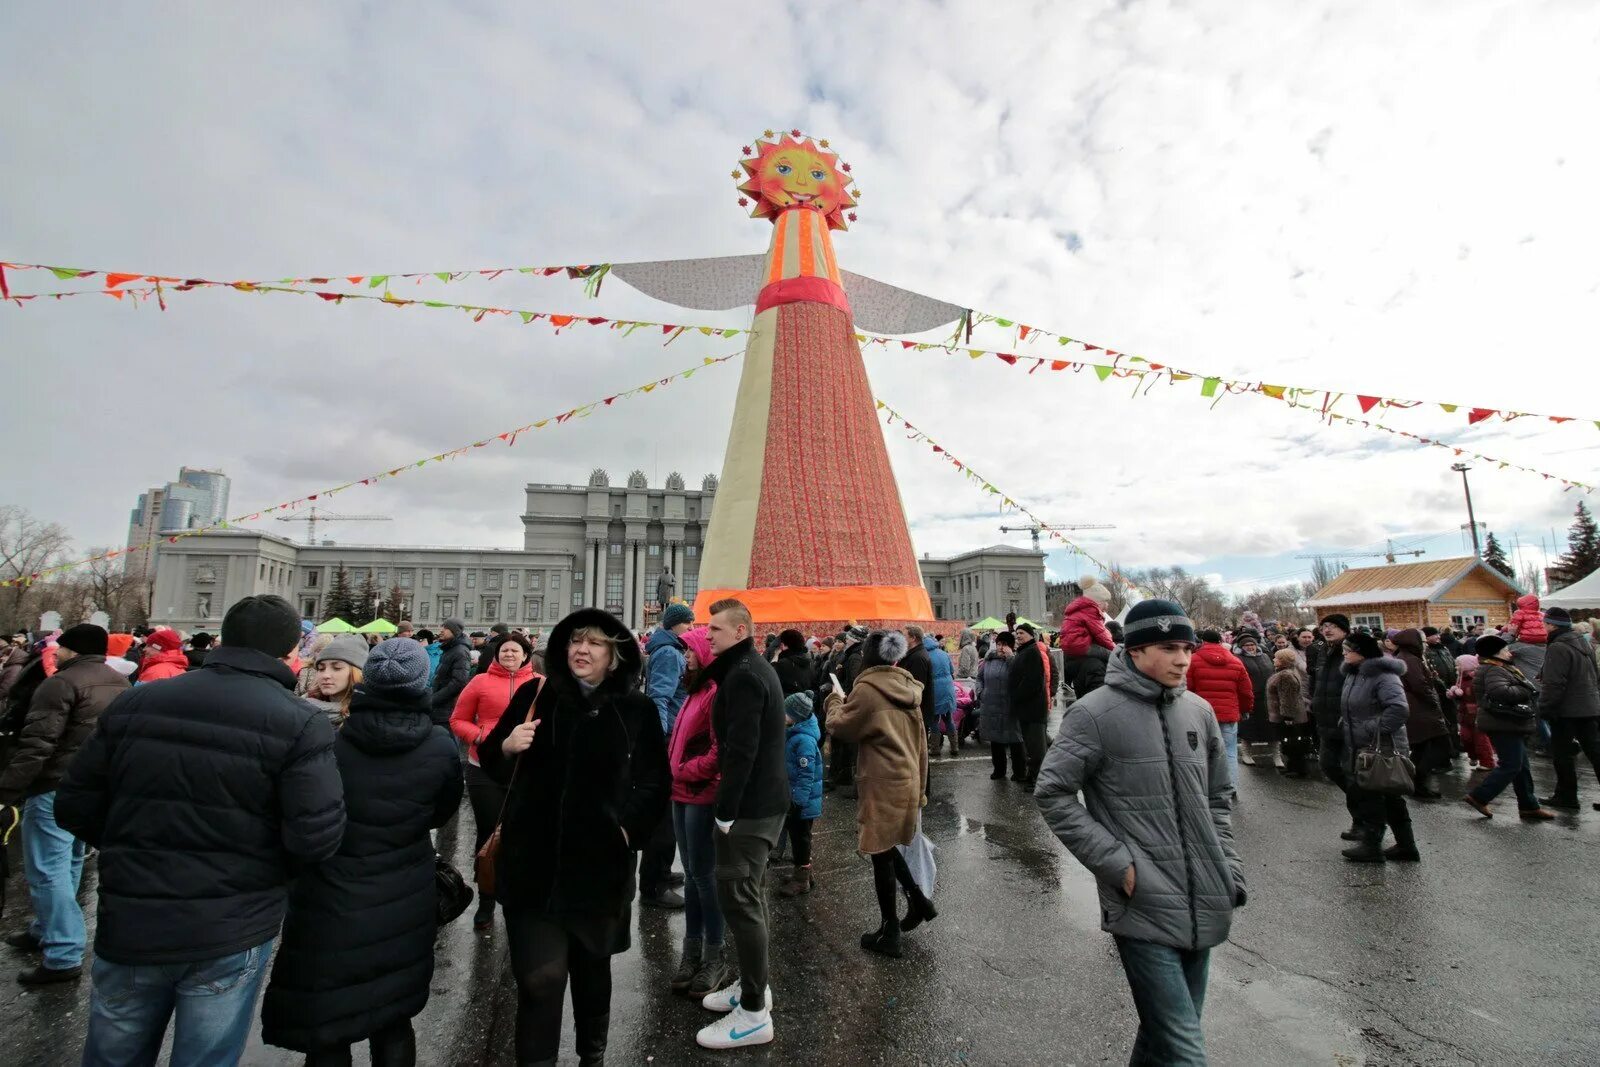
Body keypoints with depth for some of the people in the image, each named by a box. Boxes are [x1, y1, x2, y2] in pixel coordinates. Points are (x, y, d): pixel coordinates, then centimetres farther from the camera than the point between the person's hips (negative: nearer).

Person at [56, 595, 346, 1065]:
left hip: (128, 926, 4)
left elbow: (74, 807, 4)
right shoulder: (300, 723, -16)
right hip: (230, 936, -4)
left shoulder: (134, 702, -1)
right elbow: (317, 835, -20)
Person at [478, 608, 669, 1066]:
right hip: (533, 860, 0)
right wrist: (506, 745, -13)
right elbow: (490, 763, 7)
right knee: (539, 979, -4)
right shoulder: (534, 696, -2)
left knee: (591, 967, 19)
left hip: (600, 863, 1)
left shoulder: (637, 711, -4)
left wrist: (628, 828, -10)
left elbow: (655, 785, 2)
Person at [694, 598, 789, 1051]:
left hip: (750, 804, -10)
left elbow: (742, 750, -24)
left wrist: (726, 810, -19)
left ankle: (754, 1013, 9)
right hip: (765, 798, 10)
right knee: (748, 892, 19)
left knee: (737, 895, -2)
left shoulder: (743, 675, -19)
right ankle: (754, 984, 33)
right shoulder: (756, 667, 12)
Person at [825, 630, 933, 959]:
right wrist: (920, 788, 20)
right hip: (909, 779, 7)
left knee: (880, 852, 6)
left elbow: (841, 725, -6)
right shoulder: (908, 688, 5)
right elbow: (920, 740, 11)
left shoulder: (868, 688, -17)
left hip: (883, 783, -7)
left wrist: (835, 700, 13)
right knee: (886, 846, 23)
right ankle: (918, 900, 25)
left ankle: (889, 932, 17)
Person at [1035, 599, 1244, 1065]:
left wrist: (1229, 869, 7)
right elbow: (1052, 794, -12)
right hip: (1144, 908, -6)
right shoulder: (1095, 713, -14)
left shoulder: (1199, 711, 5)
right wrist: (1117, 863, -15)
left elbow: (1217, 799, 16)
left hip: (1204, 906, 6)